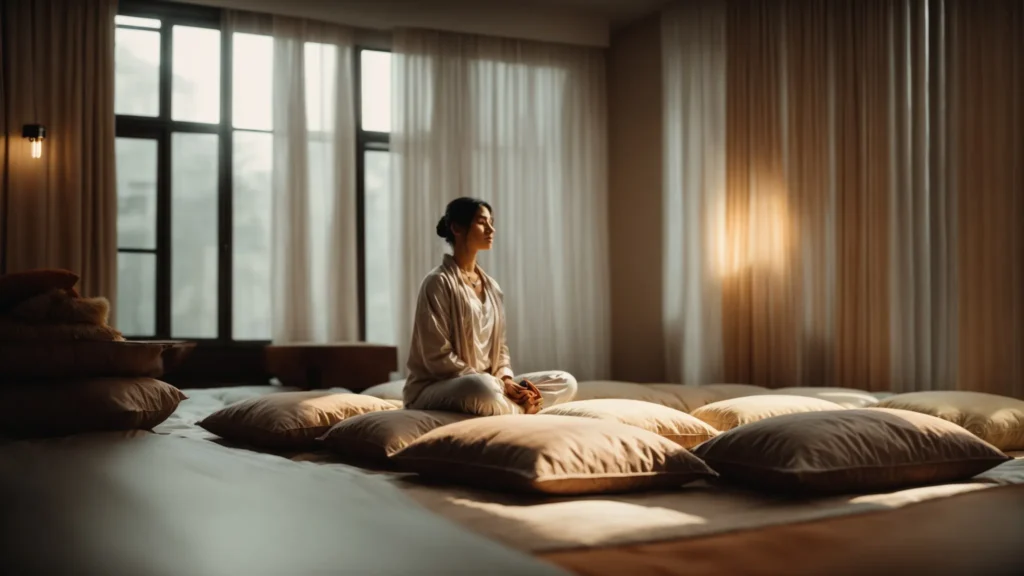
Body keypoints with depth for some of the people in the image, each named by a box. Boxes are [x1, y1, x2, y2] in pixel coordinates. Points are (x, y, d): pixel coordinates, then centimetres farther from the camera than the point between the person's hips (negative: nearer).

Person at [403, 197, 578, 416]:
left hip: (487, 384, 7)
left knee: (565, 382, -5)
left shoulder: (492, 287, 13)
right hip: (433, 389, -7)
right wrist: (499, 384, -19)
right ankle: (522, 411, -13)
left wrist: (506, 380, -8)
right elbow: (438, 358, -17)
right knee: (483, 386, -41)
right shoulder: (438, 282, -10)